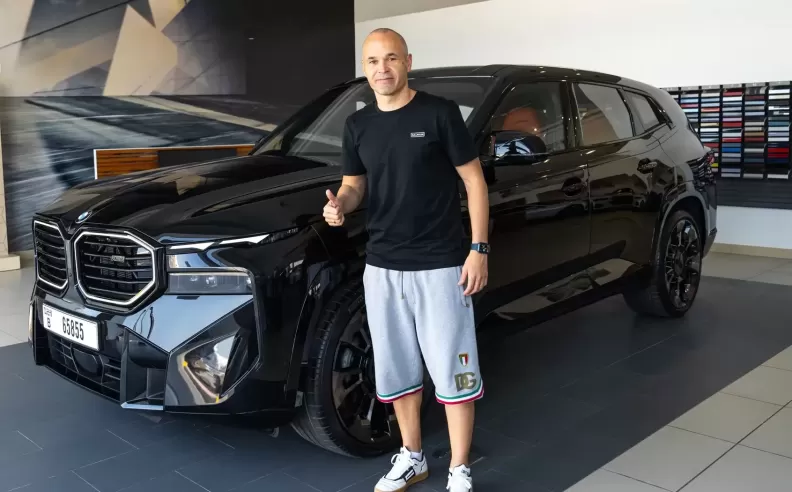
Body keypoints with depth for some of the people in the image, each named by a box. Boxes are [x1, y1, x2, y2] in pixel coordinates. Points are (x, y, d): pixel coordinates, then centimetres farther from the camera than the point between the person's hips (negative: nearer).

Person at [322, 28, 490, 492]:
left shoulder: (440, 113, -7)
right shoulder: (358, 125, 7)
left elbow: (474, 180, -5)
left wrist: (478, 248, -11)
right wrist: (340, 204, -10)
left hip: (440, 266, -5)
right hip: (382, 267, 5)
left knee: (452, 372, 2)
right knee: (397, 370, 15)